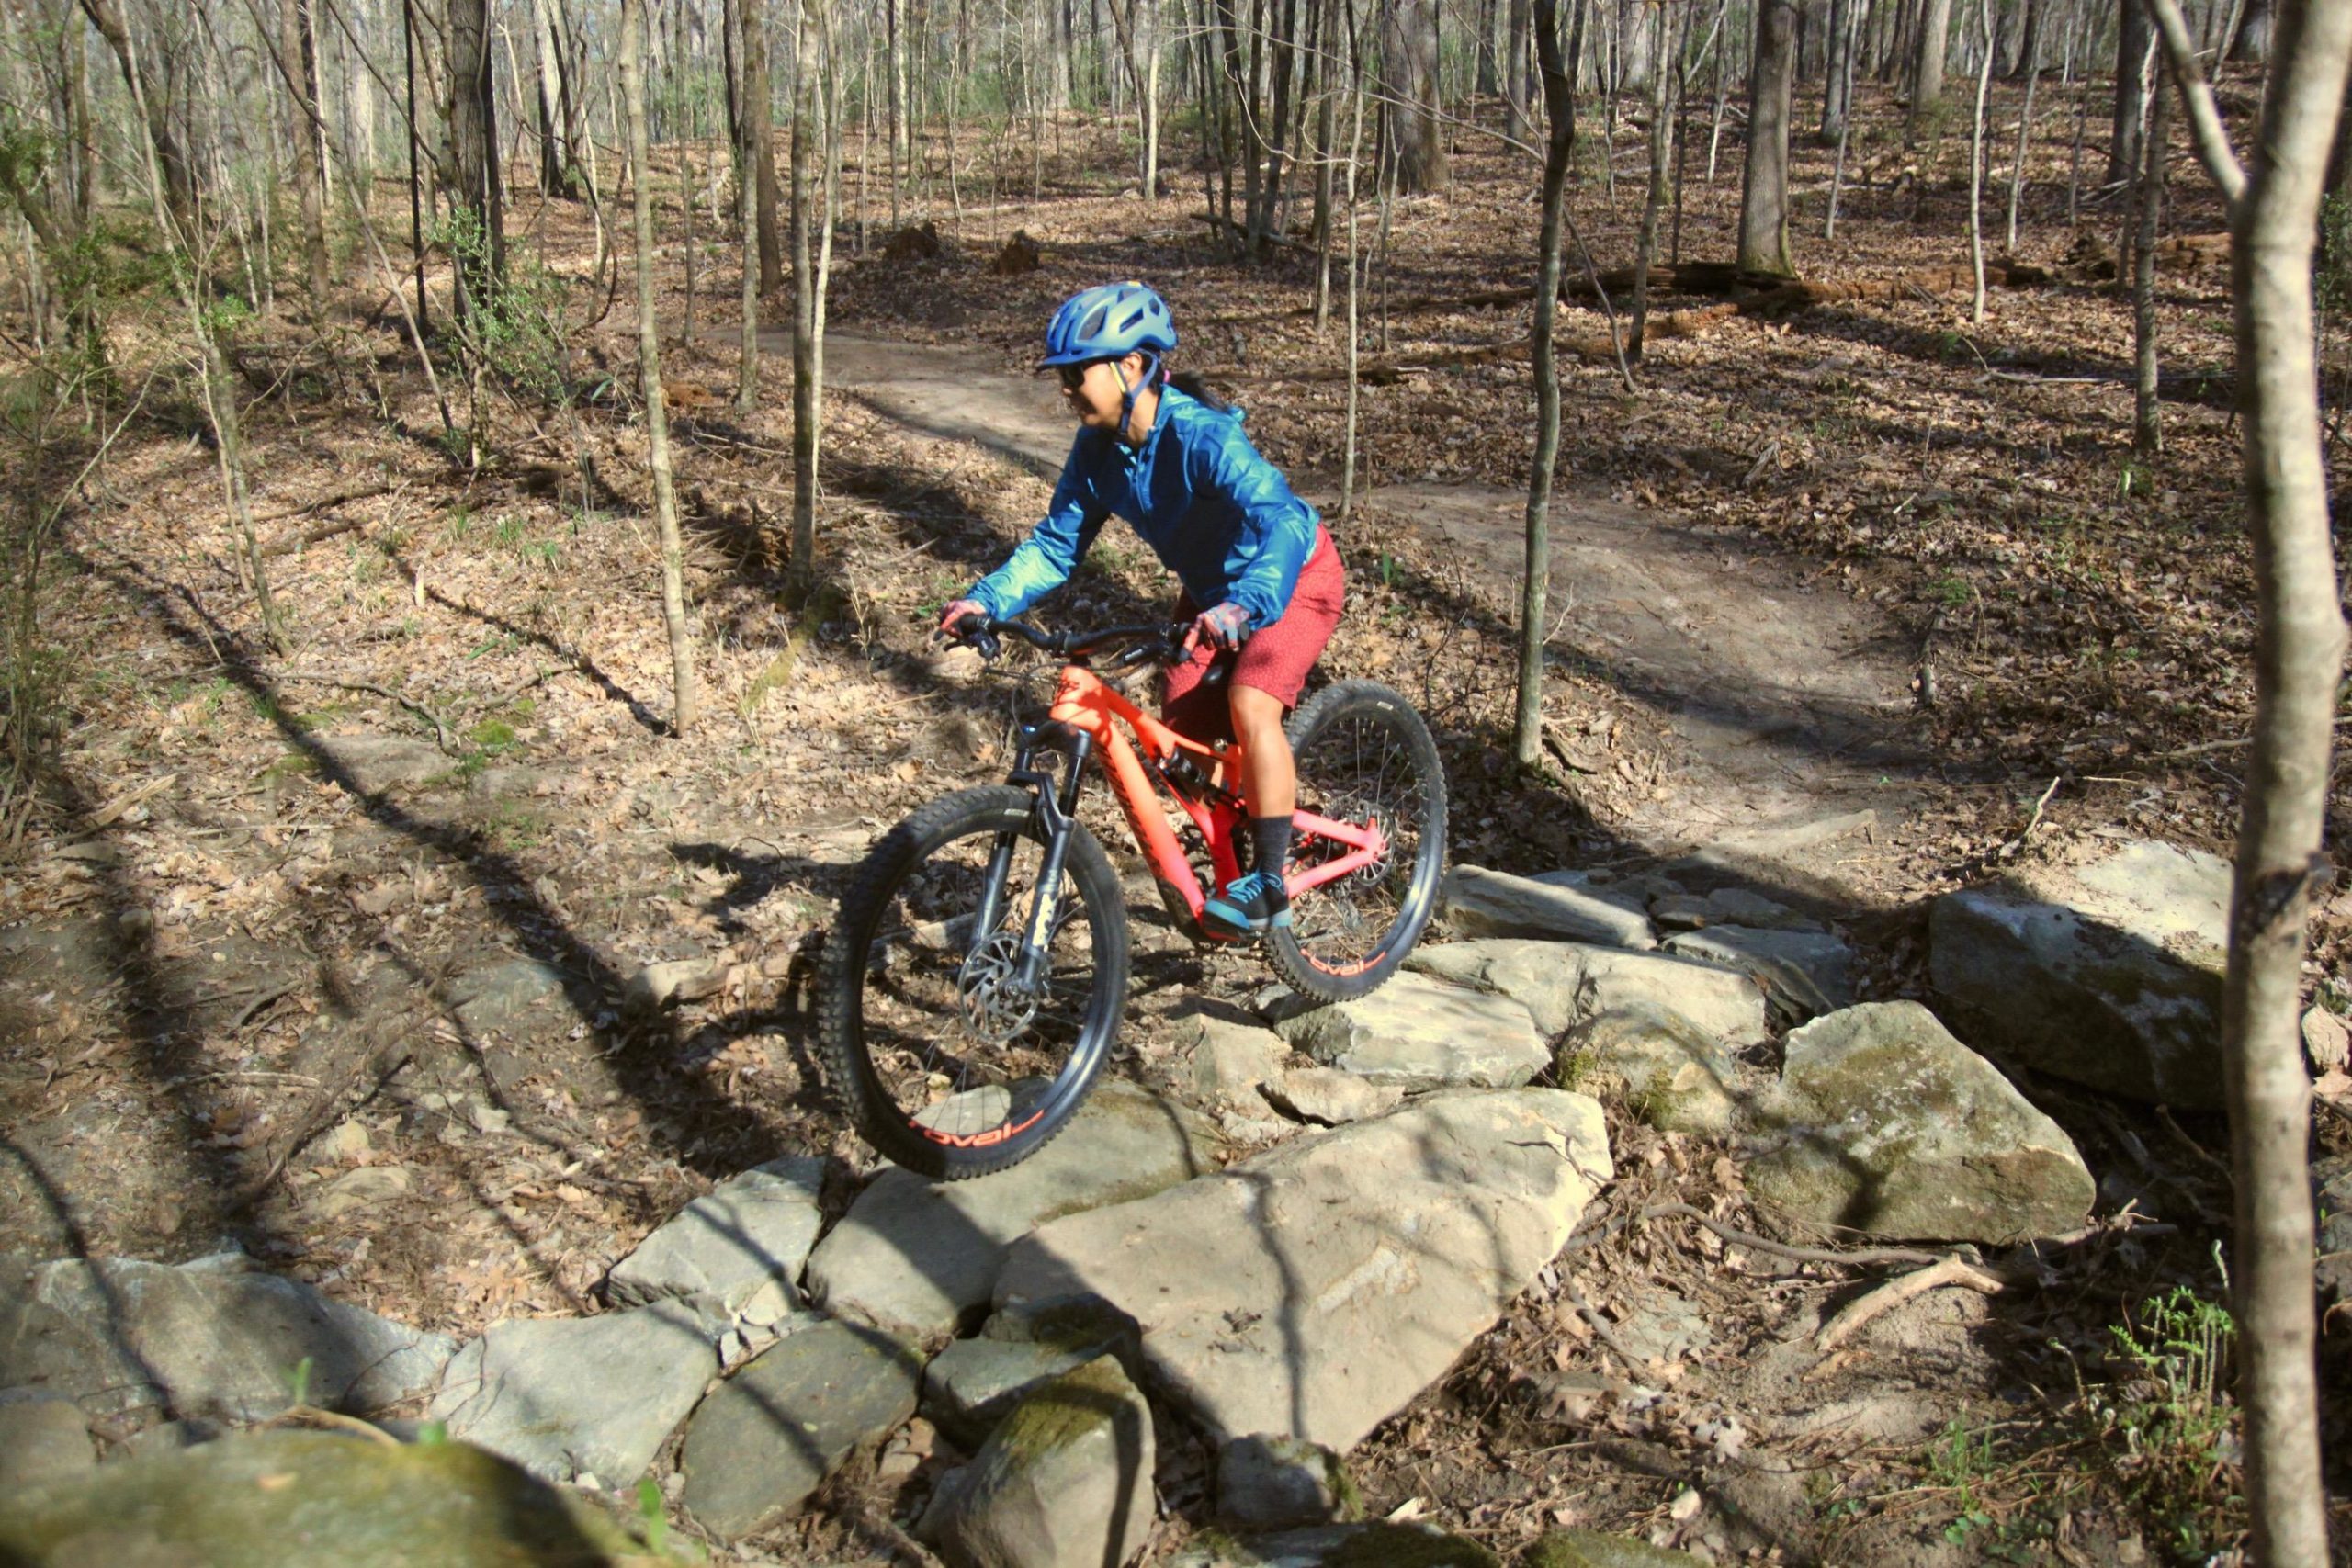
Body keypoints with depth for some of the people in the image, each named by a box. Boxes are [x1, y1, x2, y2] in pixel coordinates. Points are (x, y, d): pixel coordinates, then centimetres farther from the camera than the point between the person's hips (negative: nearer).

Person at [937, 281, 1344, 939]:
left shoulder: (1200, 435, -33)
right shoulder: (1096, 451, -12)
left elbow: (1279, 521, -46)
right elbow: (1057, 544, -6)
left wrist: (1242, 605, -63)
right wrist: (987, 599, -22)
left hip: (1293, 577, -8)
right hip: (1212, 590, 8)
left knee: (1250, 705, -28)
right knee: (1178, 733, 0)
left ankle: (1269, 887, -18)